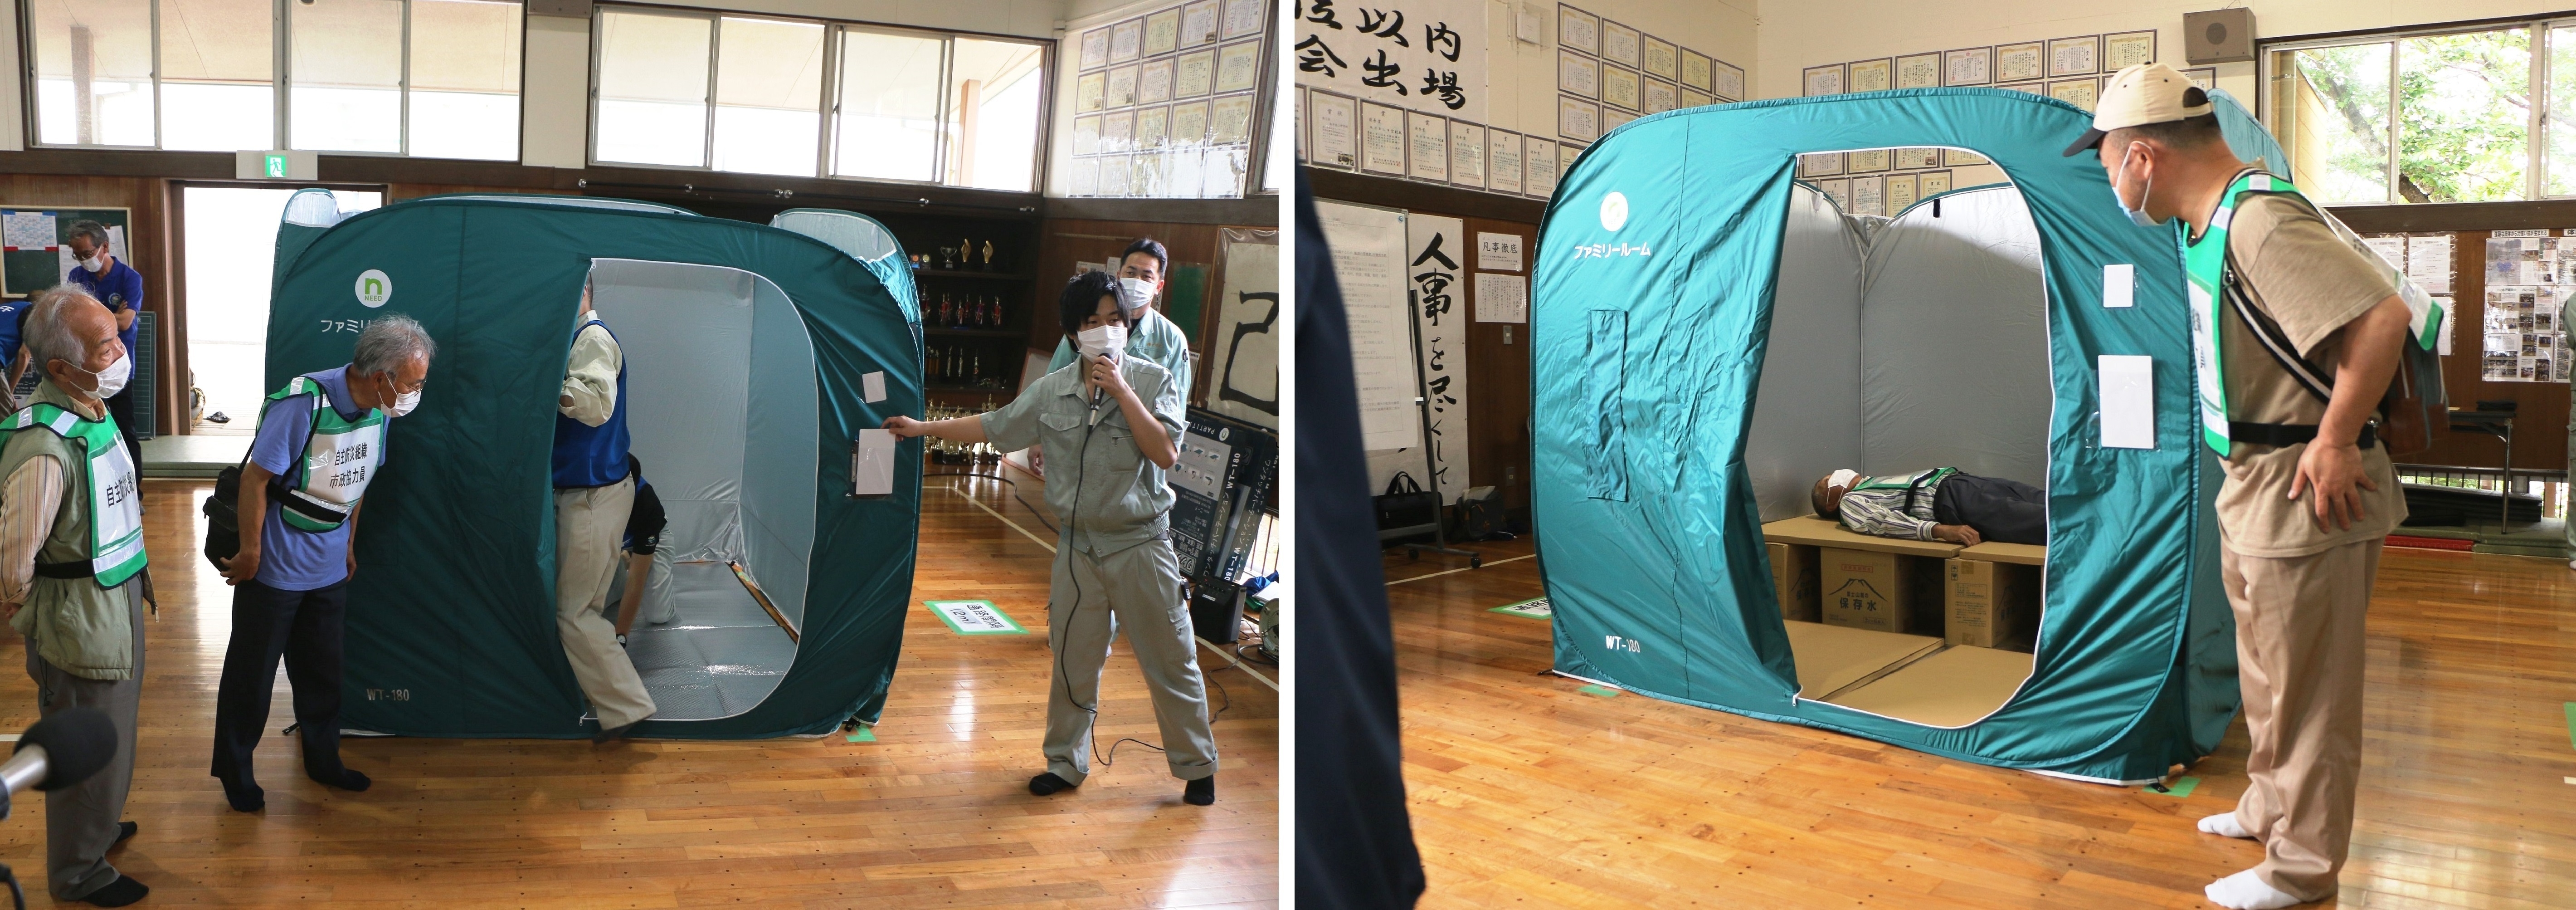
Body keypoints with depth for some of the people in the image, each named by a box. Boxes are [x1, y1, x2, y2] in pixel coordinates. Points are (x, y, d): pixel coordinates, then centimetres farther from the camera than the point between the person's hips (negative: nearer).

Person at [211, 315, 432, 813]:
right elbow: (255, 479, -20)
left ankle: (322, 760, 33)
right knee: (252, 673, 9)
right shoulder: (303, 403, -26)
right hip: (275, 567, -6)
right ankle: (234, 770, 25)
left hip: (329, 568, 7)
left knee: (322, 670, 18)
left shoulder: (377, 408, -3)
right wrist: (250, 553, -14)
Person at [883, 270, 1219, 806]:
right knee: (1073, 660, 13)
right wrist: (923, 428, 13)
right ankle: (1066, 763, 30)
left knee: (1170, 661, 4)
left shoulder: (1152, 381, -7)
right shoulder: (1052, 391, 2)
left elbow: (1166, 453, -18)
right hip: (1079, 545, 3)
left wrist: (1120, 390, -21)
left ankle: (1197, 768, 19)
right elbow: (993, 427, 12)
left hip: (1141, 545, -3)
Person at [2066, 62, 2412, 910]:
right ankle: (2269, 810, 43)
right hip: (2251, 485, 10)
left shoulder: (2260, 224, -25)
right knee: (2266, 671, 24)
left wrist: (2336, 441, -24)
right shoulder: (2211, 220, 6)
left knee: (2305, 686, 5)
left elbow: (2382, 317, -33)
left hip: (2303, 494, -10)